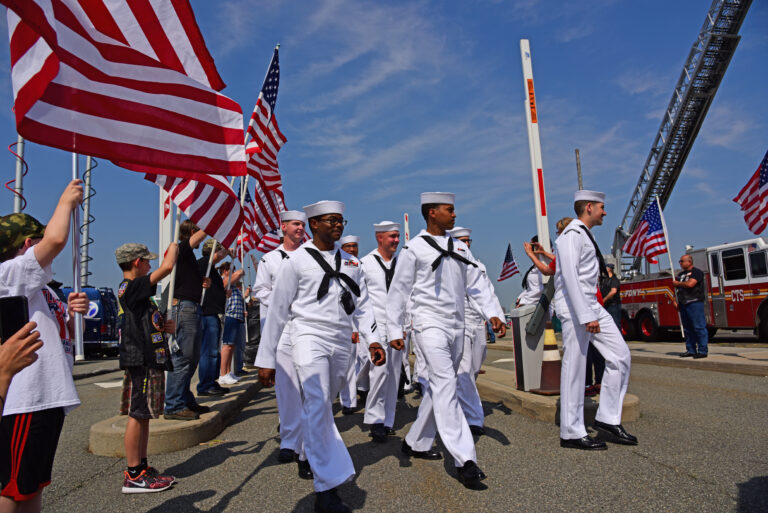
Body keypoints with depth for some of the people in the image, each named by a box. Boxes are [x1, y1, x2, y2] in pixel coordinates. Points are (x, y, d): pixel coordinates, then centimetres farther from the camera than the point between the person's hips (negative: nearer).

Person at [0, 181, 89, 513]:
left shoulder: (38, 288, 20)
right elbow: (57, 239, -24)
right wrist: (66, 201, -8)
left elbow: (58, 335, 25)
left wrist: (71, 313, 4)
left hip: (47, 396, 10)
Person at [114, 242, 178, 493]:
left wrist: (163, 326, 8)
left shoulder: (130, 289, 19)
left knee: (143, 415, 13)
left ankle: (142, 468, 22)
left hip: (149, 360, 10)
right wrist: (173, 248, -3)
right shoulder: (131, 287, -13)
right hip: (141, 361, -10)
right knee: (137, 415, -4)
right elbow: (167, 267, -23)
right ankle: (133, 476, 4)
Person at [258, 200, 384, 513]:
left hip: (342, 343, 5)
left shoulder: (350, 261, 12)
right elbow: (277, 310, -2)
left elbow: (363, 303, 13)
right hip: (310, 338, -4)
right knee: (317, 407, -13)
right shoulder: (297, 260, -3)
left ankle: (314, 455, 42)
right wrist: (267, 361, -2)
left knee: (322, 406, 17)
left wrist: (372, 340, 0)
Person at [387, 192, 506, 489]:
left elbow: (476, 284, 11)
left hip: (456, 327, 7)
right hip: (430, 325, -6)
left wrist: (492, 313, -3)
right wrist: (394, 330, -4)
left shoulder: (459, 248, 13)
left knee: (438, 387, 13)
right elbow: (398, 291, -2)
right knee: (445, 386, -15)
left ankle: (416, 443, 29)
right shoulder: (413, 249, -4)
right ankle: (464, 461, -15)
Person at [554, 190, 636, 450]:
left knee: (620, 355, 7)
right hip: (574, 307, -10)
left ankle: (608, 419, 15)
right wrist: (586, 317, -26)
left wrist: (592, 312, 20)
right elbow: (570, 277, -22)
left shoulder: (584, 235, 18)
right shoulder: (571, 235, -13)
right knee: (574, 369, -4)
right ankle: (571, 433, 6)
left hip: (592, 304, 10)